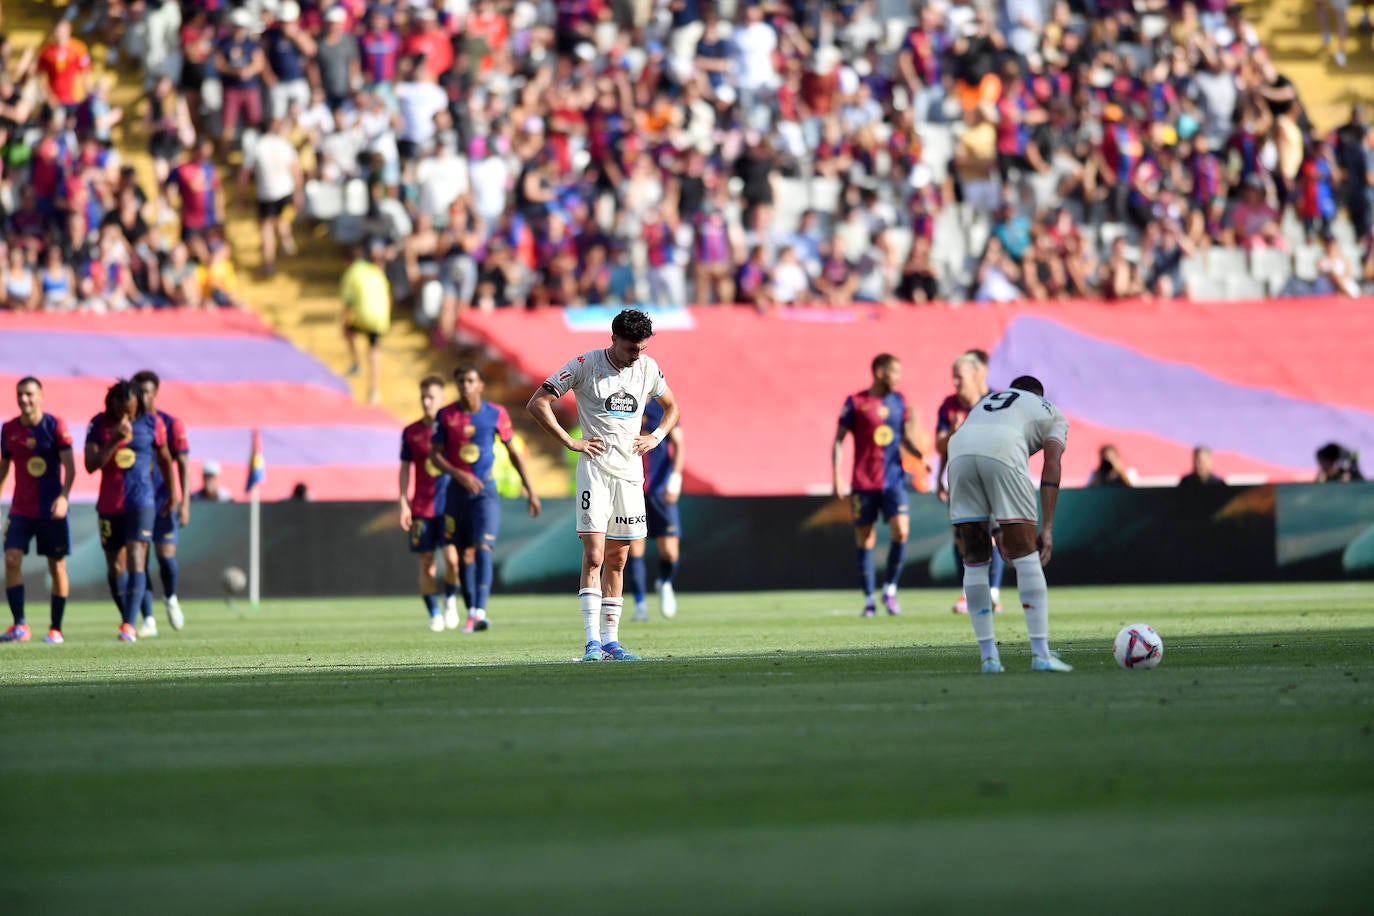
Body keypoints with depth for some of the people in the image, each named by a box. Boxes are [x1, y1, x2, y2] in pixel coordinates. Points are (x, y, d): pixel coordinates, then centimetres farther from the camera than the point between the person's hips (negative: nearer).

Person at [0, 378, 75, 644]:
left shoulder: (54, 425, -5)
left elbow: (70, 466, -10)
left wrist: (63, 496, -24)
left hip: (51, 511, -2)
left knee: (57, 567, 3)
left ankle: (56, 629, 13)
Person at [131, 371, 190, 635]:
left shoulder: (171, 424, 0)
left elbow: (182, 464, -2)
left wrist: (184, 502, -11)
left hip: (163, 501, -1)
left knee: (166, 557, -9)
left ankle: (170, 598, 23)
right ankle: (148, 620, -1)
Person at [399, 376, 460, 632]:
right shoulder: (411, 433, 7)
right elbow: (405, 468, 10)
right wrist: (404, 504, 2)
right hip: (421, 508, 2)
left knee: (452, 557, -15)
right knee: (426, 562, 1)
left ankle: (450, 601, 10)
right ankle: (435, 614, 9)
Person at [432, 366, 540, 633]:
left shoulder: (496, 414, -2)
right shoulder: (446, 416, -1)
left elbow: (513, 452, 8)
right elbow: (435, 455, -1)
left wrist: (530, 489, 7)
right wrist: (459, 475, -19)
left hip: (486, 490, -2)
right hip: (458, 490, 2)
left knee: (483, 550, -16)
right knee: (464, 554, 6)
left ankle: (479, 612, -26)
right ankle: (470, 611, 16)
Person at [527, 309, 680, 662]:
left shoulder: (648, 368, 7)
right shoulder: (585, 365, -7)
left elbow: (672, 406, 24)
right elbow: (537, 403, -7)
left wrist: (656, 437, 6)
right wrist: (570, 442, -11)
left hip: (630, 472, 5)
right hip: (595, 470, -5)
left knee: (617, 560, 7)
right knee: (594, 556, -13)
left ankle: (611, 639, 12)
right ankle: (592, 641, -15)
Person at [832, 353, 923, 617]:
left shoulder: (899, 400, 10)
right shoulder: (855, 402, -2)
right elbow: (839, 440, 1)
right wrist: (837, 477, -8)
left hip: (894, 479, 3)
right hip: (863, 483, -3)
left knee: (901, 531, -14)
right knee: (865, 540, 1)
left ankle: (890, 590, 3)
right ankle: (868, 600, 10)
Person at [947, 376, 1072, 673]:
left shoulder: (985, 403, 41)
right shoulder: (1052, 414, 30)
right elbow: (1051, 467, 13)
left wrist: (996, 530, 30)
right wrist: (1047, 528, 7)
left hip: (959, 449, 3)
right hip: (1003, 453, -3)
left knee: (974, 561, 12)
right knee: (1026, 556, 4)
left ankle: (988, 656, 10)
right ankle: (1040, 654, 0)